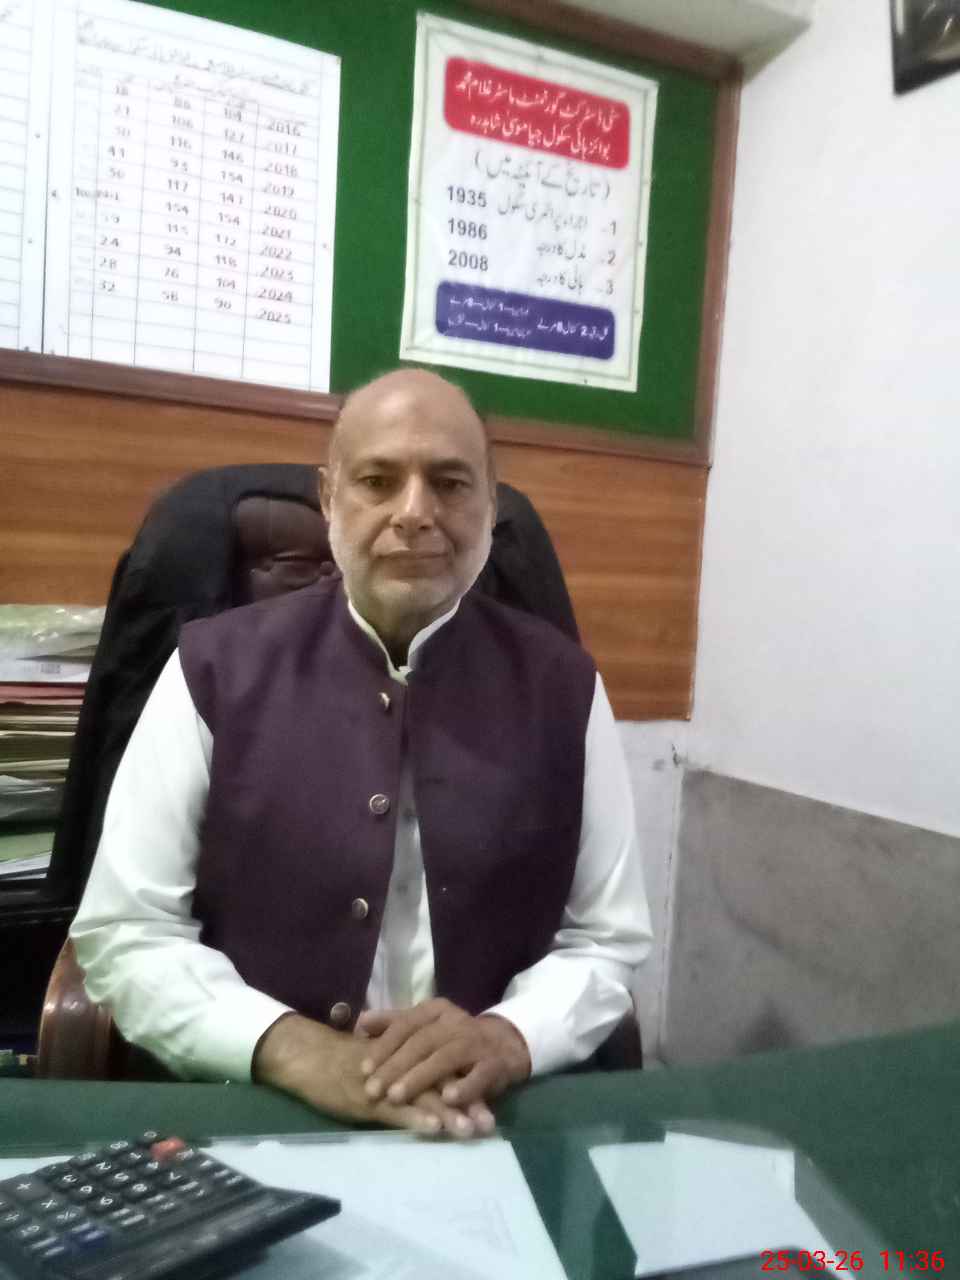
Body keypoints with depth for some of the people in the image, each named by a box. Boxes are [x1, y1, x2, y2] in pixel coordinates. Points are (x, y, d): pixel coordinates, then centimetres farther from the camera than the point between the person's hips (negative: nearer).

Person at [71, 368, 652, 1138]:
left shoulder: (561, 685, 0)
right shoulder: (214, 669, -2)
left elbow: (609, 943, 3)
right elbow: (125, 933, -2)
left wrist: (507, 1039, -16)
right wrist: (296, 1050, -17)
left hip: (491, 1123, 2)